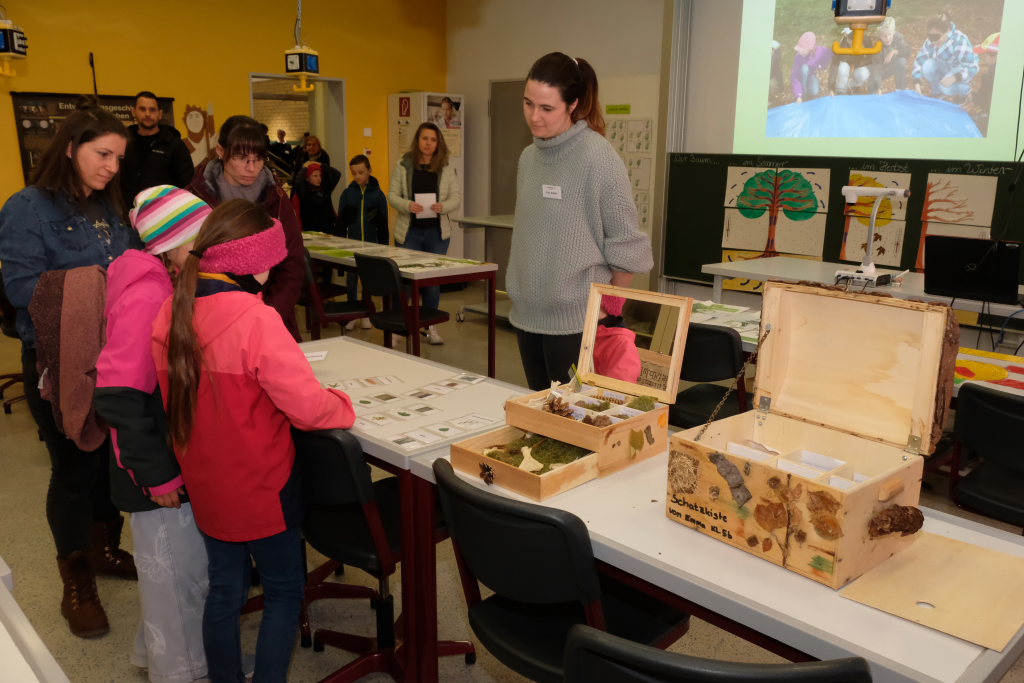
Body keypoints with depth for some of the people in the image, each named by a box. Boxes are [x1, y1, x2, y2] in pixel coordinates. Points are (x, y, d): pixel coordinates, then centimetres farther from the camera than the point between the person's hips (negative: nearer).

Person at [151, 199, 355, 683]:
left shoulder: (172, 312, -4)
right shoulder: (255, 319, -26)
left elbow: (173, 398, 8)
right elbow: (306, 406, -25)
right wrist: (343, 404, -6)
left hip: (205, 486, 6)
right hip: (261, 489, -6)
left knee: (224, 589, 21)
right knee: (284, 591, 14)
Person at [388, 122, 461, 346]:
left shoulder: (446, 168, 4)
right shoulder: (403, 165, 0)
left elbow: (456, 196, 4)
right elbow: (392, 195, 0)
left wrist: (443, 206, -17)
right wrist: (408, 205, -19)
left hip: (437, 231, 2)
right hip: (409, 231, -1)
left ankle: (431, 326, 22)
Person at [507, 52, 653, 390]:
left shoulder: (598, 156, -13)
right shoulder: (528, 157, 7)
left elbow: (626, 247, -10)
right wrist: (522, 287, 15)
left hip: (576, 319, -6)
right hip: (528, 314, 7)